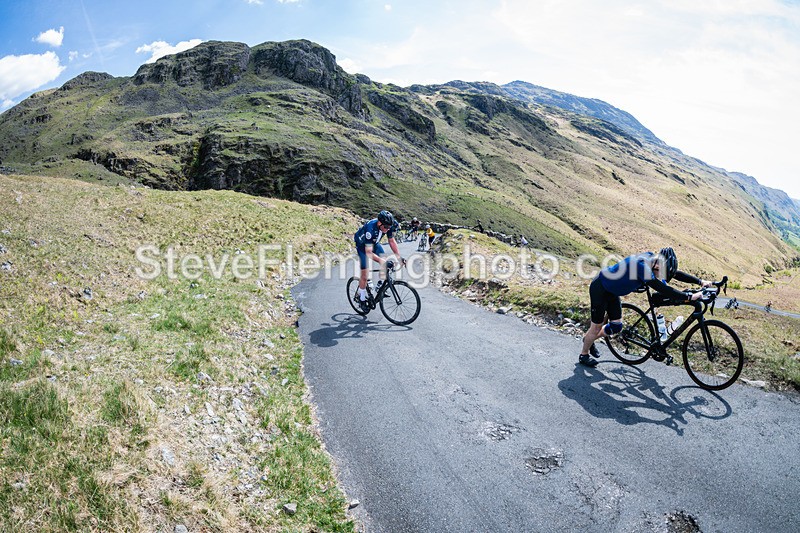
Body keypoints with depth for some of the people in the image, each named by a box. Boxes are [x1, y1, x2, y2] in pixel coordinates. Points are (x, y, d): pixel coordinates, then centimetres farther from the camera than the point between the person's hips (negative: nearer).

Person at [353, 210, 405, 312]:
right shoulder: (371, 228, -42)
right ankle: (362, 298, 8)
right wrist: (380, 260, -55)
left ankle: (380, 286, 8)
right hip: (362, 245, -6)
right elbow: (368, 252, -42)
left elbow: (392, 241, -11)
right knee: (365, 274, -9)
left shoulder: (389, 226, -25)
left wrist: (399, 257, -17)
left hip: (374, 243, 6)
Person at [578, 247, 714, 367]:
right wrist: (689, 297, -40)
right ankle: (584, 355, 22)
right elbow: (662, 290, -40)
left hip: (612, 292, 9)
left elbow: (677, 274, -1)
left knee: (616, 326, 11)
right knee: (597, 326, 2)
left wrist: (701, 281, -8)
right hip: (600, 288, -9)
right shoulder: (641, 265, -36)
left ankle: (589, 339, 33)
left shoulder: (653, 259, -10)